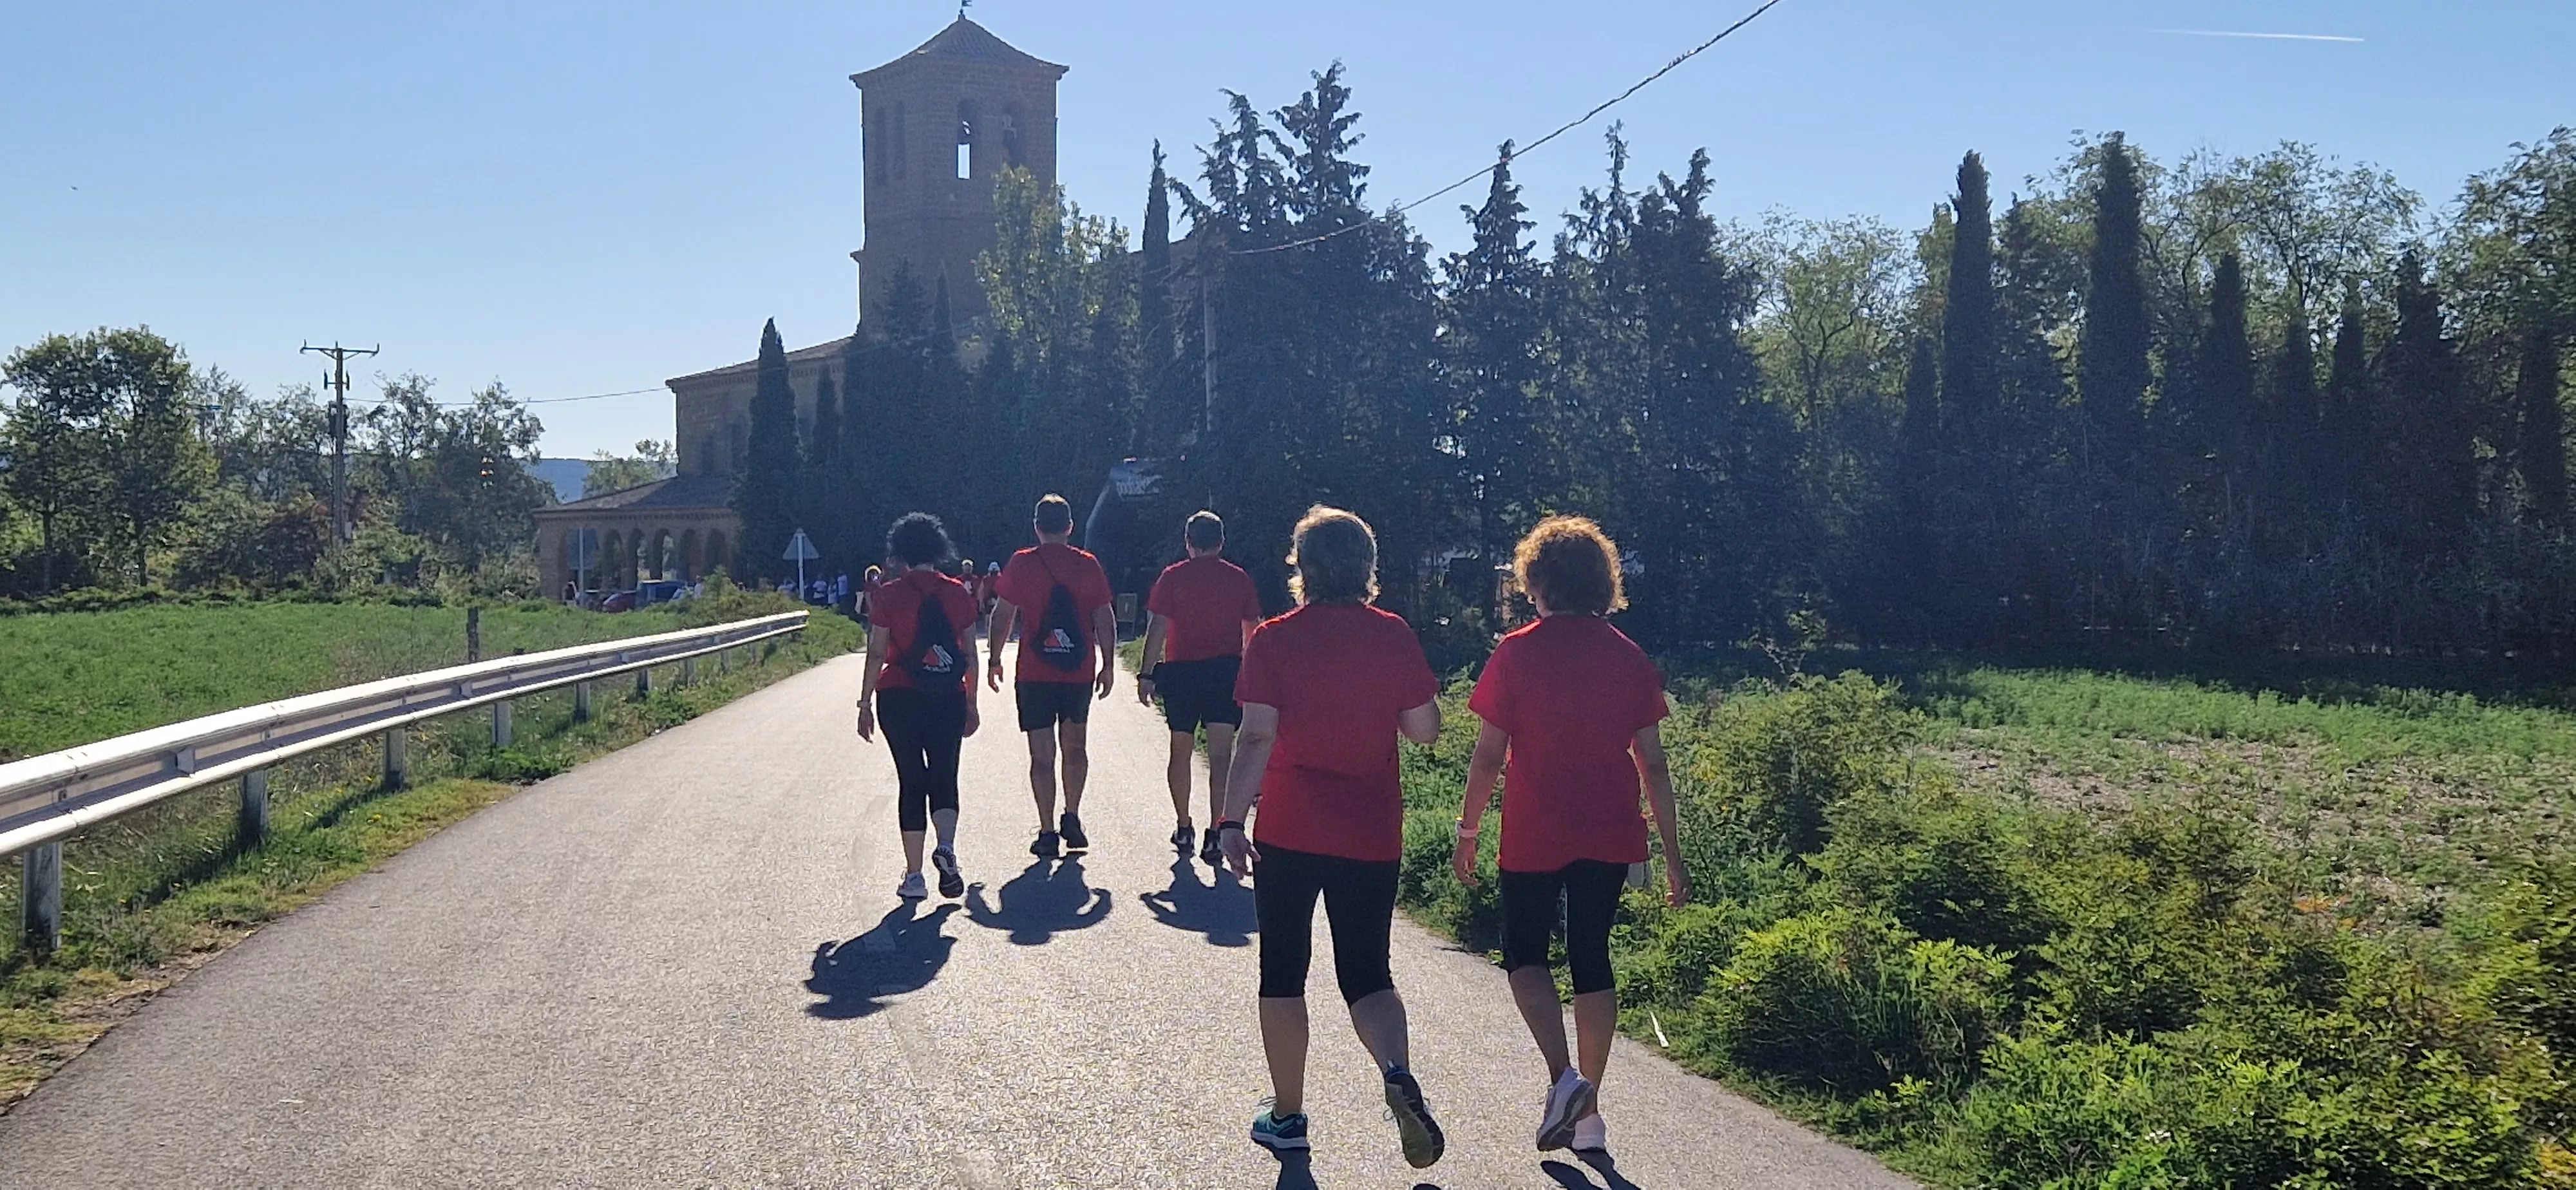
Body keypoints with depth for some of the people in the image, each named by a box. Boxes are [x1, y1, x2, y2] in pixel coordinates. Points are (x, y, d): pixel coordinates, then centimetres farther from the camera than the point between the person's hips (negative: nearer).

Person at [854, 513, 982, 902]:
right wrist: (971, 703, 15)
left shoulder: (889, 594, -4)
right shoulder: (958, 593, 3)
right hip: (949, 699, 1)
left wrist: (865, 703, 3)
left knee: (911, 781, 7)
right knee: (945, 777, 11)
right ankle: (947, 848, -16)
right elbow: (970, 654, 6)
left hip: (899, 697, -1)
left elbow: (877, 654, -5)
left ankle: (914, 876, 7)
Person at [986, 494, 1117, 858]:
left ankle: (1048, 833, 1)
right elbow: (1105, 619, 2)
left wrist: (994, 660, 11)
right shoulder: (1088, 565, 1)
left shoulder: (1022, 564, -3)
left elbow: (1003, 615, 1)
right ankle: (1071, 819, 16)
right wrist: (1108, 664, 10)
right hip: (1080, 673, 2)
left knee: (1042, 754, 2)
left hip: (1035, 674, -2)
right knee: (1075, 746, 20)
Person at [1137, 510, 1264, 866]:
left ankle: (1184, 828, 23)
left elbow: (1158, 629, -6)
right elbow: (1253, 632, 9)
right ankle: (1214, 834, -11)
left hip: (1181, 670, 0)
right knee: (1220, 755, -3)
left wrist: (1146, 674, -2)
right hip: (1226, 670, 0)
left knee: (1181, 750, 15)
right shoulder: (1239, 579, 4)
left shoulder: (1173, 577, -1)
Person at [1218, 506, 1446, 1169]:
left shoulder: (1274, 641, -6)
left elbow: (1256, 738, -13)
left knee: (1283, 975, 13)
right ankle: (1398, 1076, -18)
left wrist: (1231, 822, -12)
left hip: (1289, 835, -2)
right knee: (1367, 975, 10)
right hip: (1372, 838, 2)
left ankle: (1287, 1116, 20)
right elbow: (1425, 731, 4)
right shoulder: (1394, 637, -1)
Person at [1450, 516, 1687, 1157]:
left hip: (1535, 836, -3)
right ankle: (1588, 1116, 14)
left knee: (1524, 953, 13)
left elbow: (1488, 755, -7)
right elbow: (1652, 763, 2)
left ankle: (1563, 1076, -8)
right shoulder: (1630, 658, 2)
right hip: (1609, 838, 3)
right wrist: (1672, 852, 7)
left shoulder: (1517, 653, -8)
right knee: (1592, 958, 12)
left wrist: (1468, 828, 5)